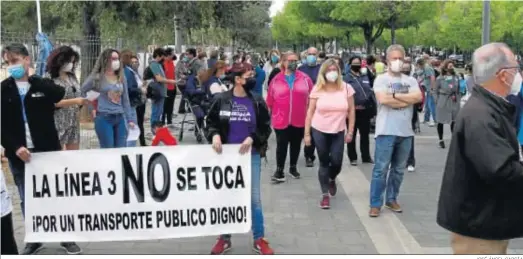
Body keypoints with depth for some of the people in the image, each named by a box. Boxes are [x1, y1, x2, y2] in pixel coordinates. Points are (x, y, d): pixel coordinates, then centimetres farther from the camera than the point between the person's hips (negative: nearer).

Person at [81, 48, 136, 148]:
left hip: (120, 118, 5)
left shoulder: (121, 77, 11)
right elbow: (82, 91, 3)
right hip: (104, 118, -5)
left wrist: (130, 119, 9)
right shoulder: (97, 77, -2)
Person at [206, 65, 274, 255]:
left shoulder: (257, 101, -2)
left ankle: (259, 239, 17)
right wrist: (215, 135, -15)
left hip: (251, 155, 0)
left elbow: (265, 127, 1)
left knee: (254, 198, 3)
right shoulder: (221, 100, -4)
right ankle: (224, 238, 24)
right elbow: (210, 122, 5)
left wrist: (251, 139, -15)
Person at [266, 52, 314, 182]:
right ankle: (279, 170, 12)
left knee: (296, 144, 15)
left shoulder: (305, 78, -1)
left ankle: (293, 167, 31)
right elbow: (270, 100, 3)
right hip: (281, 120, -1)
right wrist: (273, 114, 5)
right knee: (281, 145, 2)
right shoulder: (276, 80, -2)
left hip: (300, 119, 2)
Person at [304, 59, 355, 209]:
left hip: (338, 132, 1)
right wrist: (307, 133, -4)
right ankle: (325, 195, 15)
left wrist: (350, 131, -1)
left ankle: (332, 180, 36)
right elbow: (310, 112, -2)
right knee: (324, 163, 4)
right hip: (319, 131, -1)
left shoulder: (346, 88, -4)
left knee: (336, 162, 0)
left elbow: (351, 111, 2)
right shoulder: (317, 89, -5)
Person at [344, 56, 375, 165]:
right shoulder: (347, 78, -4)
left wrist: (373, 108, 6)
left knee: (365, 135, 13)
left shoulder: (365, 77, 13)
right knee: (352, 135, 7)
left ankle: (366, 156, 24)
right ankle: (353, 158, 16)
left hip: (365, 111, 5)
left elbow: (370, 92, 13)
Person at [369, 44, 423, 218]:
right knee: (381, 169, -2)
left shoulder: (410, 80, 11)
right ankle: (375, 204, 5)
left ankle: (392, 199, 25)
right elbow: (383, 99, -19)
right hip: (386, 131, -4)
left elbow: (418, 97, -7)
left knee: (399, 169, 12)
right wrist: (407, 100, -8)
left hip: (406, 132, 5)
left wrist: (395, 95, -12)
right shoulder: (381, 79, -1)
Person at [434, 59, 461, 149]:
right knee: (440, 121, 6)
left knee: (454, 121, -3)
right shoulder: (440, 79, -3)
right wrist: (437, 102, -6)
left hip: (454, 102, 2)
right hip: (442, 102, -2)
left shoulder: (456, 78, 5)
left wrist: (458, 98, 3)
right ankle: (441, 140, 19)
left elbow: (458, 90, 12)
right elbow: (435, 91, 0)